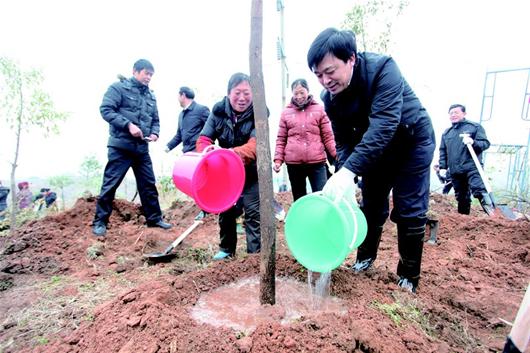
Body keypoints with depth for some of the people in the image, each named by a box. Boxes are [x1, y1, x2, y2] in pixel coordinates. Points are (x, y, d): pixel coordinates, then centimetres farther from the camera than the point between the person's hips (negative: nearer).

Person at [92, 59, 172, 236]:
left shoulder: (151, 96, 17)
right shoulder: (119, 87, 0)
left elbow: (155, 120, 21)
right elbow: (106, 110, -10)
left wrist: (155, 133, 0)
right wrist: (128, 125, -19)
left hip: (142, 148, 6)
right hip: (120, 146, -6)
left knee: (149, 184, 8)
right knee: (110, 184, -1)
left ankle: (154, 218, 19)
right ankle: (100, 222, 11)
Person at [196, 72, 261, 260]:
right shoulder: (219, 111, -11)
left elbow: (255, 145, -33)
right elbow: (204, 138, -12)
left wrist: (234, 154, -52)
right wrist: (207, 150, -37)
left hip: (251, 172, -3)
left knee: (253, 212, -9)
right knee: (225, 210, 14)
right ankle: (226, 249, 32)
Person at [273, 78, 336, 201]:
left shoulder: (319, 109, 6)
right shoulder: (286, 112, 9)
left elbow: (328, 136, 3)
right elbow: (281, 139, 9)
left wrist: (337, 155, -7)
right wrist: (278, 159, -1)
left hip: (317, 162, -1)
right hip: (293, 163, 2)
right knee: (299, 199, 14)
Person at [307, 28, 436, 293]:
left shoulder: (382, 68, -30)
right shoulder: (330, 98, -14)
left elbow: (383, 125, -41)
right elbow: (343, 141, -11)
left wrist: (349, 170, -50)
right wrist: (344, 177, -28)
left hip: (412, 140, -4)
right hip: (374, 148, 5)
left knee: (409, 211, -3)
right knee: (371, 205, 10)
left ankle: (409, 276, 15)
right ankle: (365, 256, 32)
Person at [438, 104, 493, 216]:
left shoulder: (475, 126, 5)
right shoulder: (446, 133, 17)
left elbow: (486, 143, 0)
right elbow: (443, 152, 19)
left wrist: (473, 142, -21)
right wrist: (443, 167, 10)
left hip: (472, 167, -4)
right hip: (455, 171, 4)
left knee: (479, 191, -21)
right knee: (461, 198, 10)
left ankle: (492, 215, -13)